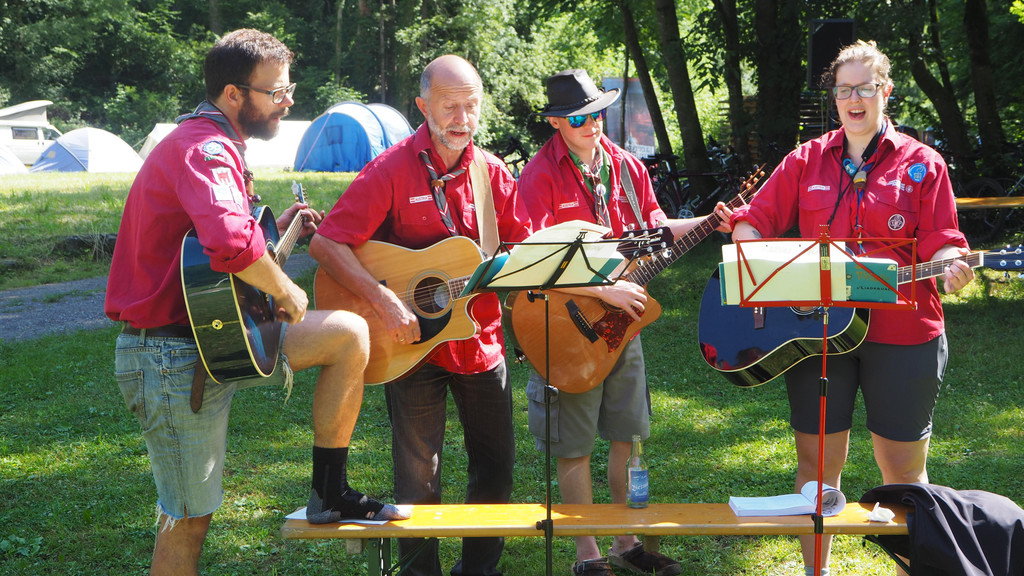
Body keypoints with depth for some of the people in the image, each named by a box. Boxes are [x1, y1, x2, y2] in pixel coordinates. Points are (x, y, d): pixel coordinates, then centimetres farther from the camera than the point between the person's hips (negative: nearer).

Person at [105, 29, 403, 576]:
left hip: (216, 337, 10)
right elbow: (231, 243, -39)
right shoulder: (201, 148, -20)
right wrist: (288, 292, -22)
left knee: (349, 333, 5)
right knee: (189, 521, 0)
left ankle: (329, 493, 12)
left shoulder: (213, 145, 14)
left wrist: (274, 231, 10)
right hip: (172, 356, -10)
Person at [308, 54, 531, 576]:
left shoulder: (491, 172, 3)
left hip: (481, 339, 5)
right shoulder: (392, 171, -12)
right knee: (418, 478, 4)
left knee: (496, 464, 13)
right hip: (410, 342, -5)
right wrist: (384, 301, -25)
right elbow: (324, 243, -18)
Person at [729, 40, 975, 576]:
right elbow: (753, 221, 8)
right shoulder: (808, 160, 9)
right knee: (816, 460, 7)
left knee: (904, 470, 3)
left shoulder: (921, 163, 4)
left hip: (903, 334, -2)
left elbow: (941, 244, -1)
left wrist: (950, 267, -23)